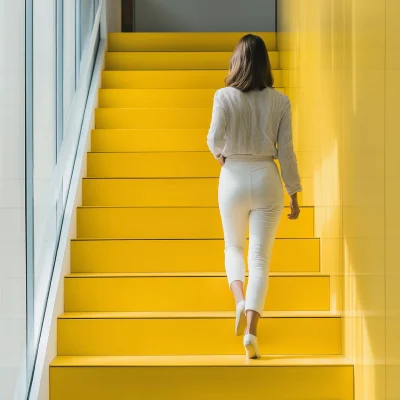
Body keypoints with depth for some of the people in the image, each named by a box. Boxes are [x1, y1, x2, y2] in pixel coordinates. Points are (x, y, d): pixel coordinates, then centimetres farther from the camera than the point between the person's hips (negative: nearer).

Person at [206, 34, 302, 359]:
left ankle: (240, 301, -3)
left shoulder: (225, 96, -6)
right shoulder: (280, 102, -1)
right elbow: (285, 151, -2)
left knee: (234, 247, 22)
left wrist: (220, 154, 9)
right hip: (267, 179, 0)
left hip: (234, 177, 0)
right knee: (260, 258, 2)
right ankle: (251, 331, -7)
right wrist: (294, 193, 5)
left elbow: (215, 138, -15)